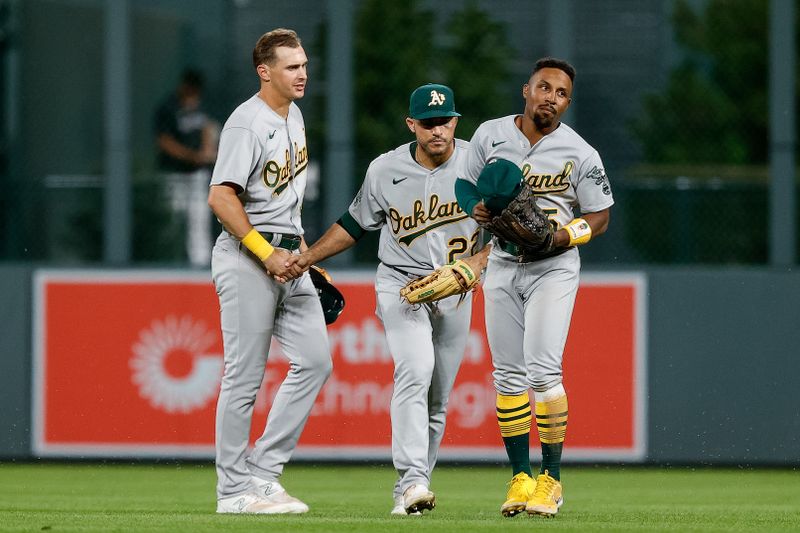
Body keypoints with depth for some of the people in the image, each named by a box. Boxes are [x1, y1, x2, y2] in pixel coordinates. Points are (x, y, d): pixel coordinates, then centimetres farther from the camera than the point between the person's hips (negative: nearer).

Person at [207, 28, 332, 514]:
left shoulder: (293, 115, 14)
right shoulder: (248, 123, -15)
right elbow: (221, 197, -22)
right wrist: (267, 253, -22)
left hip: (287, 255, 9)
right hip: (247, 257, -9)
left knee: (315, 361, 1)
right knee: (245, 376, -4)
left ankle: (263, 473, 7)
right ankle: (235, 490, 2)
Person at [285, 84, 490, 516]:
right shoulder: (385, 170, -2)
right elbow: (355, 224, 11)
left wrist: (475, 267, -16)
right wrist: (305, 258, 3)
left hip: (455, 293, 2)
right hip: (400, 285, -2)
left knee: (438, 396, 5)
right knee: (415, 369, -25)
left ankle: (409, 489, 16)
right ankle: (412, 481, -33)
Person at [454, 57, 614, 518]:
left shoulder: (581, 154, -7)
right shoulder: (490, 135, 1)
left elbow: (600, 217, -1)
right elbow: (467, 185, 13)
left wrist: (564, 236, -19)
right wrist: (477, 209, -10)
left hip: (554, 268, -3)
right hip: (503, 267, 3)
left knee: (543, 368, -15)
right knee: (509, 373, 3)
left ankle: (552, 478, -6)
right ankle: (521, 476, 10)